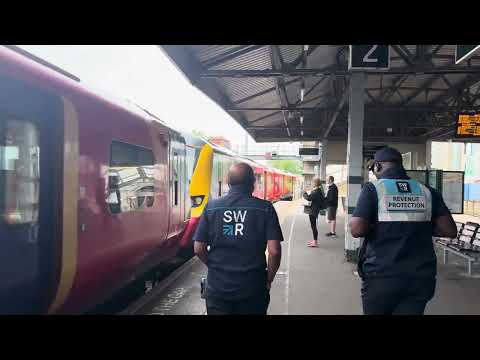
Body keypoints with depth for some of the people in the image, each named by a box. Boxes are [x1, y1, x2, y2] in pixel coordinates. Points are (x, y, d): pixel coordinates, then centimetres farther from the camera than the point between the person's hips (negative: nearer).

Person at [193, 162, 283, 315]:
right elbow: (274, 251, -13)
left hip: (217, 287, 0)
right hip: (253, 287, 0)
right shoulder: (265, 208, -8)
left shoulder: (211, 207, -4)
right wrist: (269, 279, 2)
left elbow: (198, 249, -2)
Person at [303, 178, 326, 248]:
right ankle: (315, 240, 29)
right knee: (313, 226, 19)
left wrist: (304, 193, -9)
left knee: (313, 226, -5)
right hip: (315, 210, 11)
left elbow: (309, 198, -25)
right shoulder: (319, 190, 11)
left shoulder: (316, 192, -20)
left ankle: (315, 242, 0)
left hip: (313, 211, -11)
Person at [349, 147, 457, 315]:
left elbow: (357, 230, -18)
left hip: (381, 276, -3)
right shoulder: (427, 191, 4)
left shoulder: (373, 188, -8)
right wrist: (421, 227, 15)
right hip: (420, 277, 3)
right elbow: (450, 230, 1)